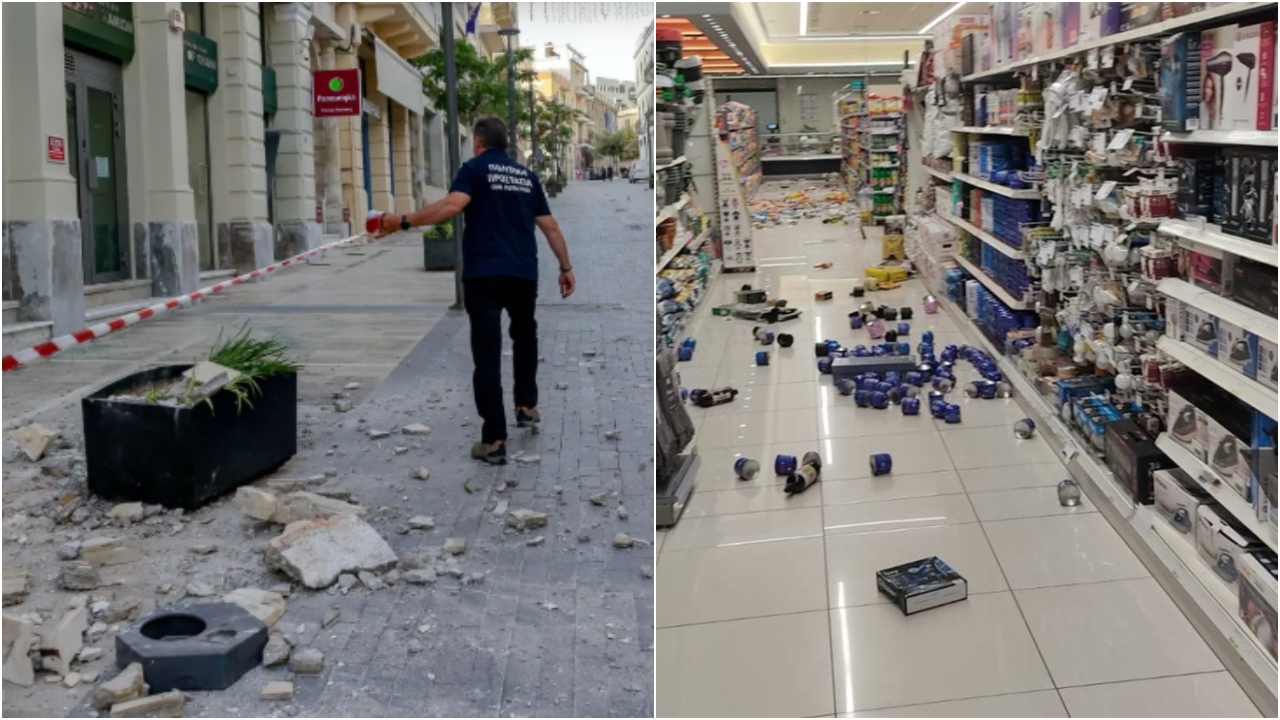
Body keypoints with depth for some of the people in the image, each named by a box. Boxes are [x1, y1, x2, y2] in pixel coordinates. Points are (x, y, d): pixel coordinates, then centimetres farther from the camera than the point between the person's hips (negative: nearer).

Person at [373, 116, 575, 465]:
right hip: (523, 273, 4)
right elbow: (550, 226, 15)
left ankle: (494, 440, -4)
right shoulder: (526, 175, 17)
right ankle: (526, 406, 33)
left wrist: (404, 221, -18)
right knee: (525, 335, 30)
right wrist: (565, 268, 22)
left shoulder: (474, 168, 2)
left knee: (487, 355, -3)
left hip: (484, 274, -4)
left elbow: (452, 204, -17)